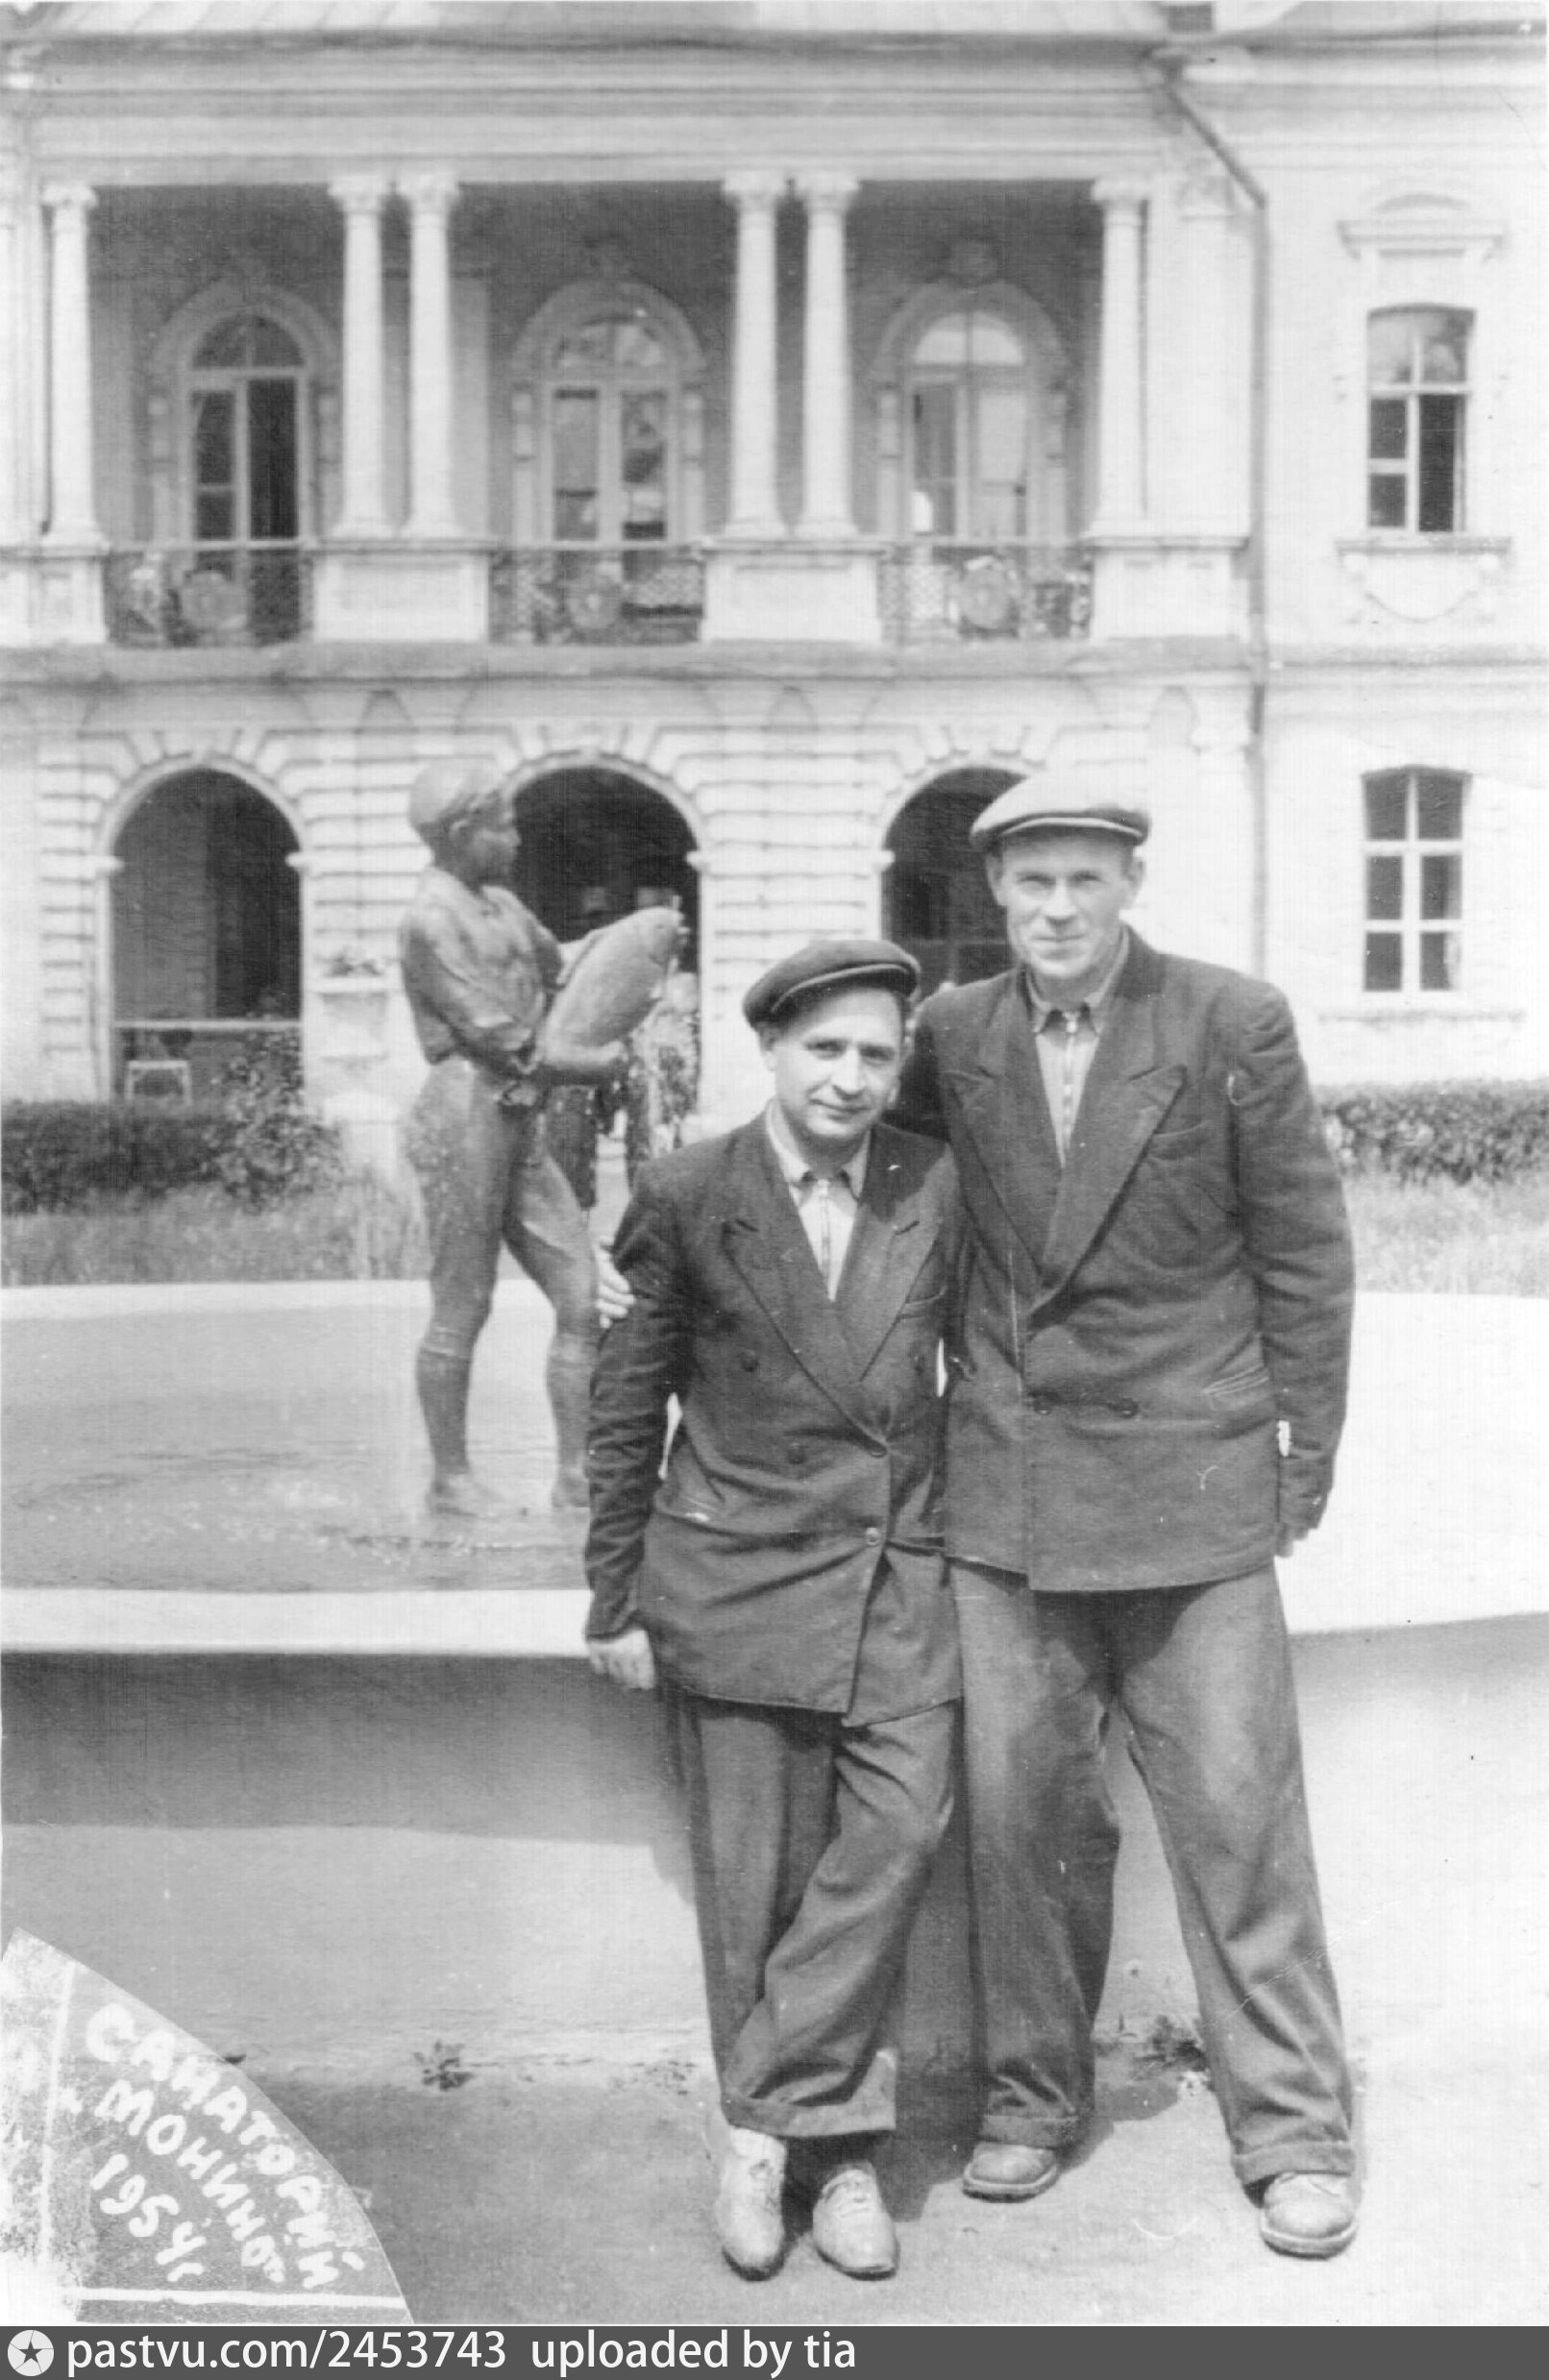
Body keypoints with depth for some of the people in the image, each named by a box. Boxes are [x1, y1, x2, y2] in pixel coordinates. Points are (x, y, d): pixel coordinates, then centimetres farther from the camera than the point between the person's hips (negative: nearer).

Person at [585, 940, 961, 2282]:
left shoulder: (938, 1188, 2)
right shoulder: (690, 1197, -3)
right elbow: (629, 1401, 4)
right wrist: (617, 1596, 4)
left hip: (900, 1578, 2)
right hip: (739, 1578, -1)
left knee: (897, 1833, -13)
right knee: (754, 1879, 3)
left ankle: (769, 2120, 2)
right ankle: (836, 2151, 18)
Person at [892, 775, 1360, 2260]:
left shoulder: (1233, 1025, -5)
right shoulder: (951, 1036, 2)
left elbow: (1303, 1254, 0)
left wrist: (1303, 1460, 0)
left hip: (1190, 1483, -2)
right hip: (1006, 1487, 3)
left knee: (1235, 1808, 2)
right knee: (1022, 1807, 9)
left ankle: (1293, 2127, 18)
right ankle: (1032, 2096, 27)